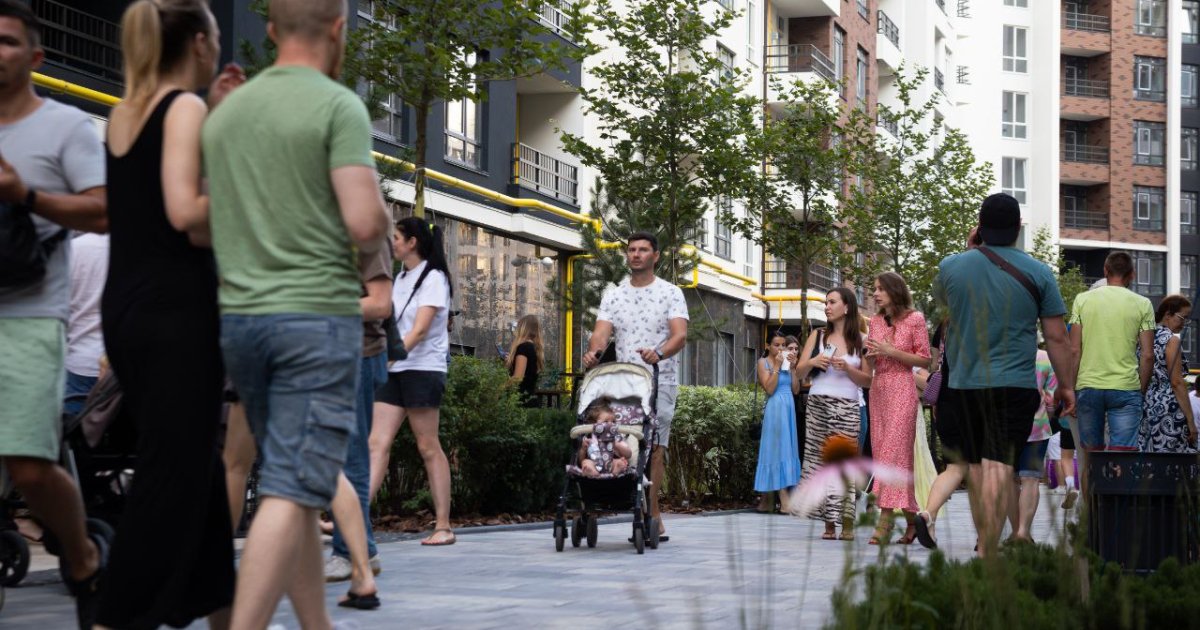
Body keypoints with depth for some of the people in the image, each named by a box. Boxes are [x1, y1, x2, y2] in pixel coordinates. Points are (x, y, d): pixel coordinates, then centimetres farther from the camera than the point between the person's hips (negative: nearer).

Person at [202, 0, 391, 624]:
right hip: (318, 315, -7)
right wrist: (379, 221, 6)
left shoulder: (224, 112, 13)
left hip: (239, 315, 7)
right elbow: (365, 223, -15)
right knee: (291, 495, -9)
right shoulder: (338, 106, -7)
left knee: (297, 486, 15)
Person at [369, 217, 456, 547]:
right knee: (378, 443, -4)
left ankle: (443, 526, 2)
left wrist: (389, 357, -28)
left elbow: (419, 330, -18)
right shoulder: (402, 278, 17)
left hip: (423, 368, -7)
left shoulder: (433, 278, -8)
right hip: (395, 371, 7)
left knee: (429, 447, -3)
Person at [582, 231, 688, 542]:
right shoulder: (613, 295, 15)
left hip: (660, 380, -3)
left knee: (654, 448, -11)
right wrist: (594, 352, -20)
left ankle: (649, 516, -12)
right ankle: (654, 520, 1)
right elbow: (602, 332, 3)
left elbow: (680, 335, -8)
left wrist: (659, 353, -29)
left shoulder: (670, 293, 5)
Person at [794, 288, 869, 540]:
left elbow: (868, 381, 5)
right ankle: (829, 524, -2)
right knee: (819, 460, -4)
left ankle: (847, 523, -11)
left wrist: (847, 368, -10)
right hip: (817, 404, 3)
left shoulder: (860, 341, 8)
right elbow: (798, 374, 14)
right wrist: (811, 363, -6)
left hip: (846, 407, -2)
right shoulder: (817, 337, 15)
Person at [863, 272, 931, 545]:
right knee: (881, 452, 4)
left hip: (901, 389, -7)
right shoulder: (875, 321, 14)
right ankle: (911, 518, 11)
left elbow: (925, 359, -4)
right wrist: (870, 357, -2)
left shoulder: (914, 319, -3)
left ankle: (885, 521, -16)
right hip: (878, 389, 7)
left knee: (894, 452, -12)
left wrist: (891, 352, -12)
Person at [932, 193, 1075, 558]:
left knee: (975, 466, 15)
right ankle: (988, 554, -17)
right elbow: (1057, 337, -1)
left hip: (963, 383, 3)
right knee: (999, 466, -9)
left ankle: (985, 545, 26)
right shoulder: (1037, 274, -2)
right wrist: (1067, 385, 8)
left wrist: (972, 250, 24)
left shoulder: (951, 267, 2)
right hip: (1014, 384, -3)